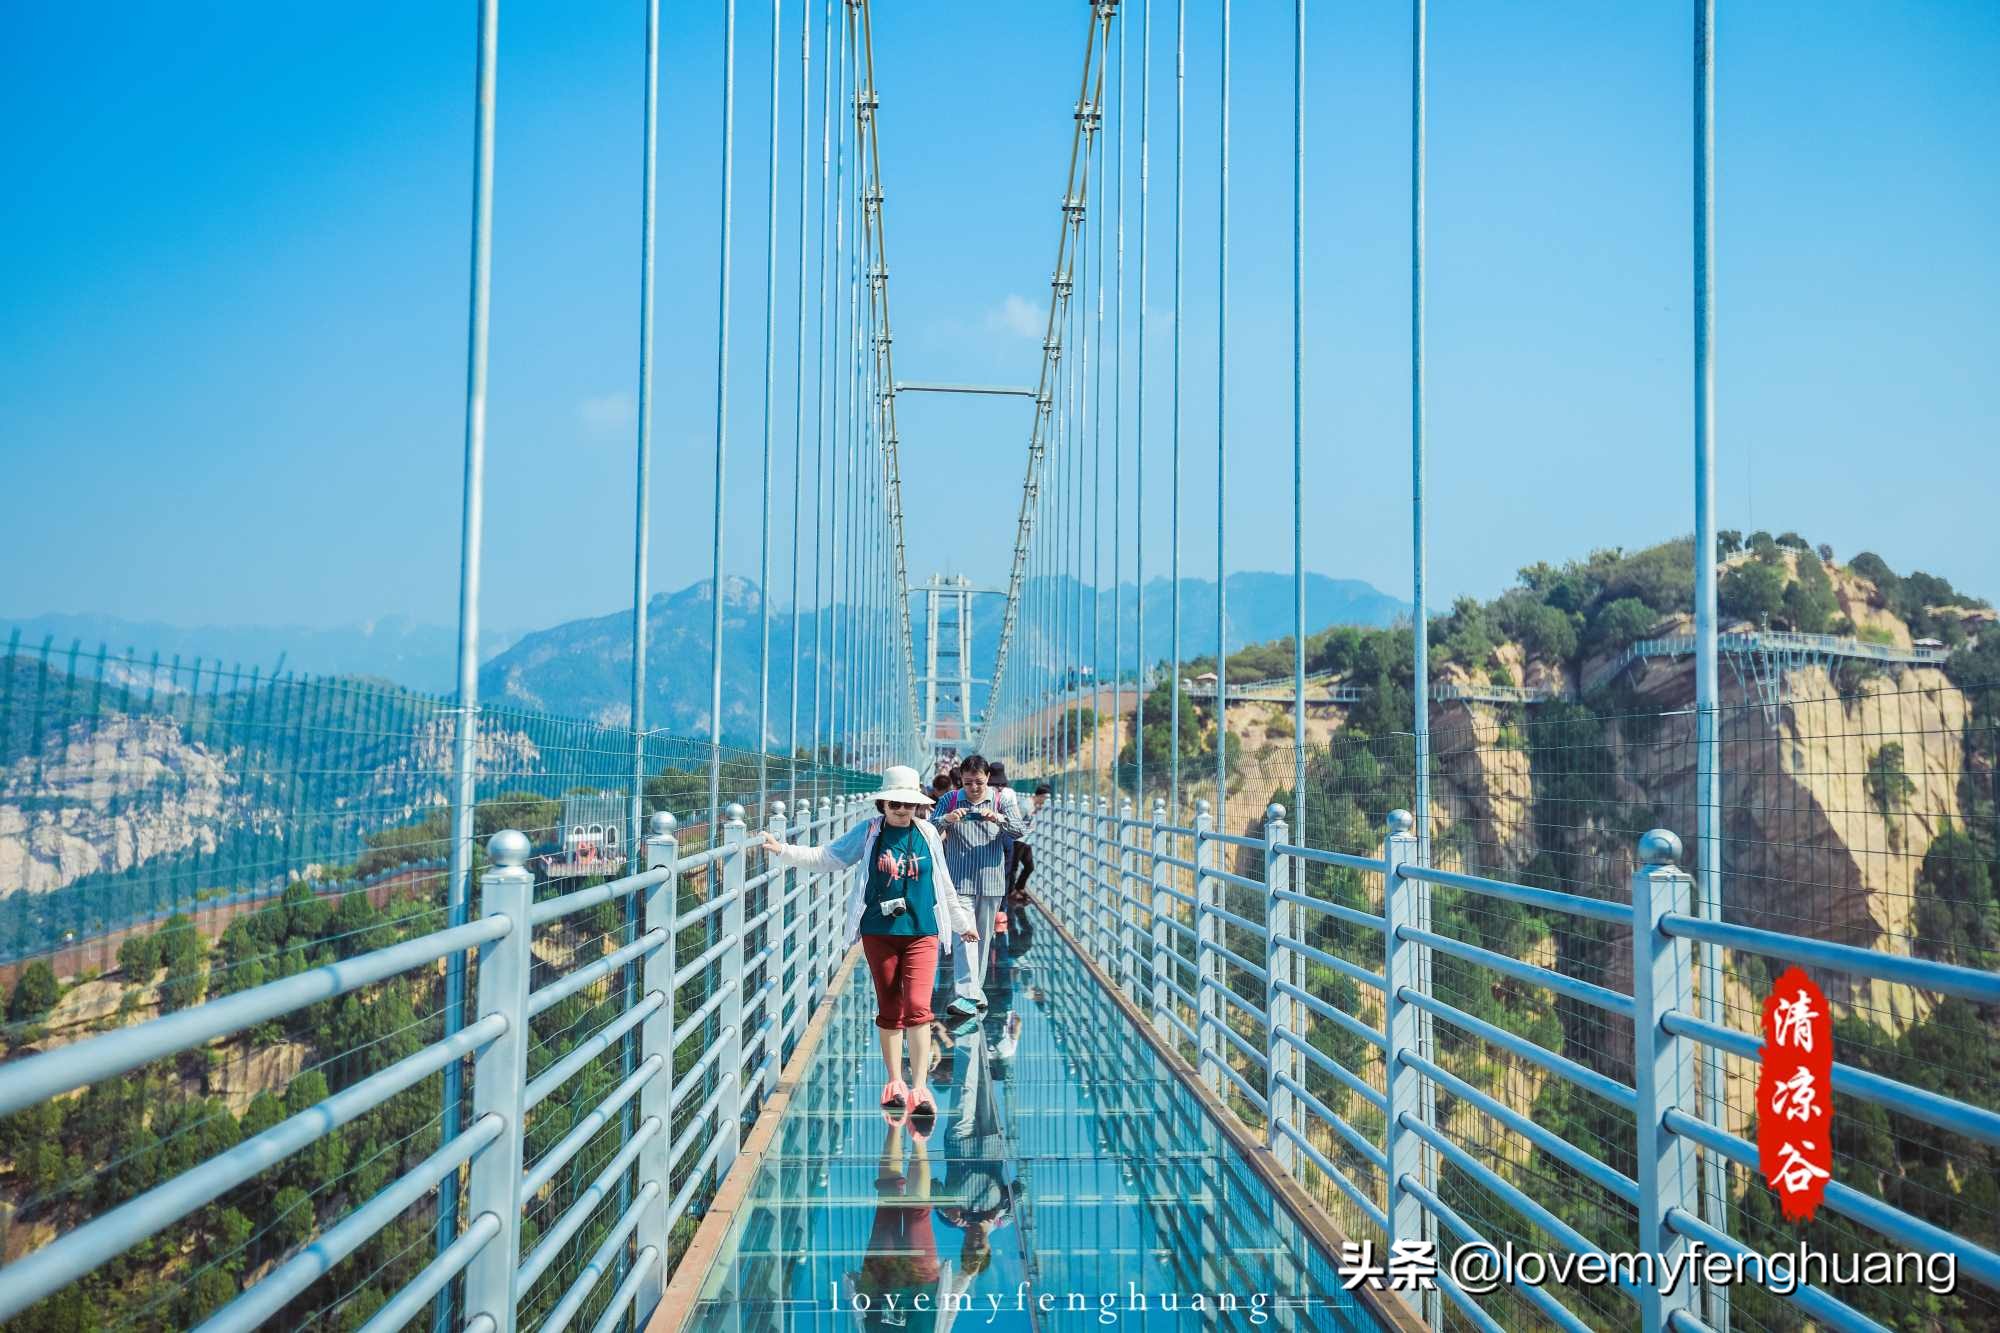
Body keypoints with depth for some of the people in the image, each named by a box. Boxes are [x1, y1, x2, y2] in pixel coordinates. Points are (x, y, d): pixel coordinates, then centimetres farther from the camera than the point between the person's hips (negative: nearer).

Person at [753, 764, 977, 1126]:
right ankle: (895, 1083, 21)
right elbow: (825, 857, 6)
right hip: (879, 932, 1)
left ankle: (920, 1088, -8)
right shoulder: (868, 832, 2)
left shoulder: (927, 834, 4)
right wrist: (782, 851, -4)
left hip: (921, 933, 0)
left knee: (917, 1008, -12)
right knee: (889, 1010, 9)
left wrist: (962, 923, 23)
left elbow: (944, 884, 16)